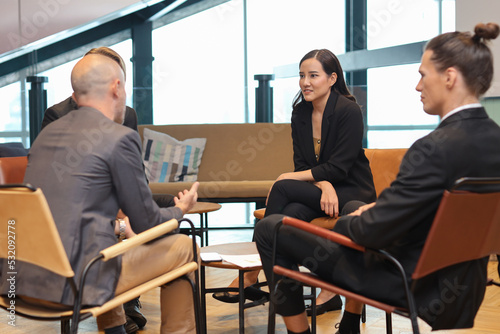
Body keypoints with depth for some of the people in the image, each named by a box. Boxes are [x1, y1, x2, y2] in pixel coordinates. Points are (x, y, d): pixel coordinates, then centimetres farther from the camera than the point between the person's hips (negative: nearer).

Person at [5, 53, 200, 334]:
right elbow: (146, 223, -4)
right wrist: (180, 210, 18)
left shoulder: (47, 133, 12)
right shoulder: (120, 137, -10)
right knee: (182, 247, 8)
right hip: (74, 283, -8)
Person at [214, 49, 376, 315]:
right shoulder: (300, 113, 6)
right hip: (318, 189, 6)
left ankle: (252, 275, -23)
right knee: (291, 212, -30)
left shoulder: (349, 111, -13)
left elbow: (339, 168, -17)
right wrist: (323, 184, -18)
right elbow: (301, 165, 3)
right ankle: (327, 292, -26)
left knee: (282, 188, -27)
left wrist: (291, 178, -15)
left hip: (351, 193, -5)